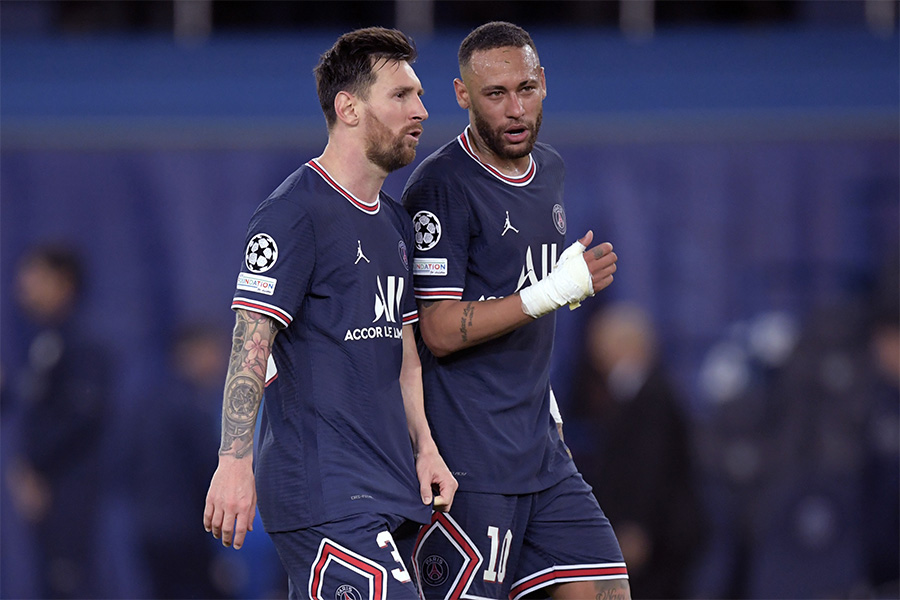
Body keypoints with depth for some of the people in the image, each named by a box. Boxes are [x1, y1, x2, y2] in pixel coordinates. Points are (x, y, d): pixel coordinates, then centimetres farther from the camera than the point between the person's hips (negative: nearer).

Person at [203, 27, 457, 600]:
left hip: (389, 490, 9)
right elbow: (251, 342, -14)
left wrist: (424, 447, 14)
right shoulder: (295, 212, -9)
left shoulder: (396, 223, 19)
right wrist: (234, 461, -21)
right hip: (322, 489, -9)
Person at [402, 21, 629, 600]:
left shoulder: (550, 170, 13)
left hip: (539, 446, 8)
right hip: (468, 459, -8)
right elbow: (439, 331, -17)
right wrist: (552, 292, -24)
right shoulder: (441, 187, -13)